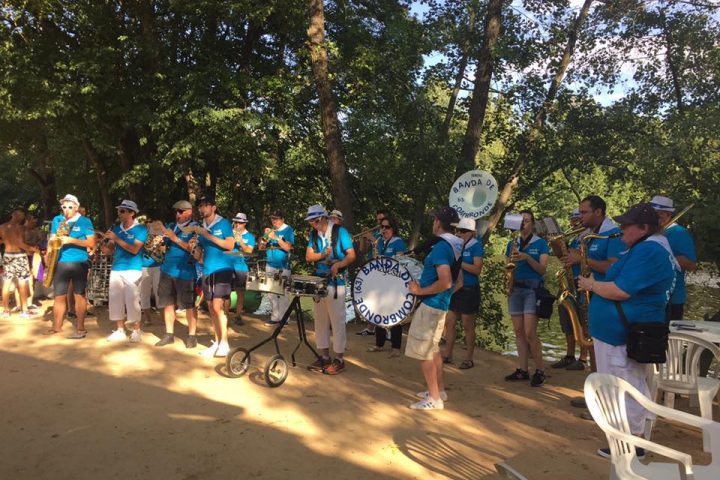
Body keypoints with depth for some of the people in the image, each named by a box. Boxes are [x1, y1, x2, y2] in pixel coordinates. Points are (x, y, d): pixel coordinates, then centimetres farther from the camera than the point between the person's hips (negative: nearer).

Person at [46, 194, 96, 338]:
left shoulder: (85, 222, -3)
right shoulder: (57, 220, 9)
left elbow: (91, 243, -8)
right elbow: (52, 239, 13)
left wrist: (72, 240, -19)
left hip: (79, 263, -4)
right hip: (61, 263, 4)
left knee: (79, 295, 1)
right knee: (59, 296, 7)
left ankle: (80, 328, 7)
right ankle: (56, 326, 19)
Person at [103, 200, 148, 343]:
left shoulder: (140, 229, -5)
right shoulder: (116, 228, 11)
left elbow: (134, 249, -16)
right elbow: (110, 250, 11)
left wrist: (116, 238, -16)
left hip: (132, 270, -6)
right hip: (116, 269, 6)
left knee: (132, 300, -6)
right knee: (115, 300, 7)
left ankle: (136, 331, 5)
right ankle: (120, 330, 17)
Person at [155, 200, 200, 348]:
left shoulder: (195, 228, -3)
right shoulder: (170, 226, 14)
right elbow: (164, 247, 13)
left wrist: (175, 238, -18)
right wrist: (161, 234, -6)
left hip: (185, 272, -6)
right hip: (167, 270, 6)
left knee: (189, 305, -1)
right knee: (167, 303, 9)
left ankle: (192, 335, 7)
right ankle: (169, 334, 19)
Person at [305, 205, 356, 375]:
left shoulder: (340, 232, -8)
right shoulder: (313, 234, 9)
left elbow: (352, 255, -11)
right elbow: (308, 256, 4)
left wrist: (338, 264, -27)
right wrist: (322, 255, -14)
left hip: (336, 283, -6)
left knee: (337, 321, -2)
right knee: (320, 321, 10)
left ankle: (339, 359, 6)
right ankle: (324, 355, 21)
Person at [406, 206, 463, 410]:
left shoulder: (441, 246, -20)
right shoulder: (455, 246, 10)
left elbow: (445, 282, -28)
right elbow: (459, 282, 16)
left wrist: (420, 291, -18)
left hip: (430, 305, -10)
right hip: (440, 305, 10)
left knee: (422, 352, -1)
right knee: (432, 349, 21)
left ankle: (434, 399, 5)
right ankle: (439, 390, 31)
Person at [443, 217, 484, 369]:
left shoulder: (476, 246, -10)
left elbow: (477, 269, -19)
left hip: (469, 290, -6)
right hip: (454, 289, 6)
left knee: (467, 325, 2)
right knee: (449, 322, 8)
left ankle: (469, 359, 14)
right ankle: (448, 355, 19)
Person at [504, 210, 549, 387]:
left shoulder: (541, 243, 2)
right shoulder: (512, 243, 13)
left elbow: (542, 269, -6)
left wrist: (527, 258, -20)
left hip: (532, 289, -4)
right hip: (514, 289, 5)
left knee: (530, 333, -11)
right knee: (518, 332, 5)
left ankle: (540, 370, 2)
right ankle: (522, 369, 12)